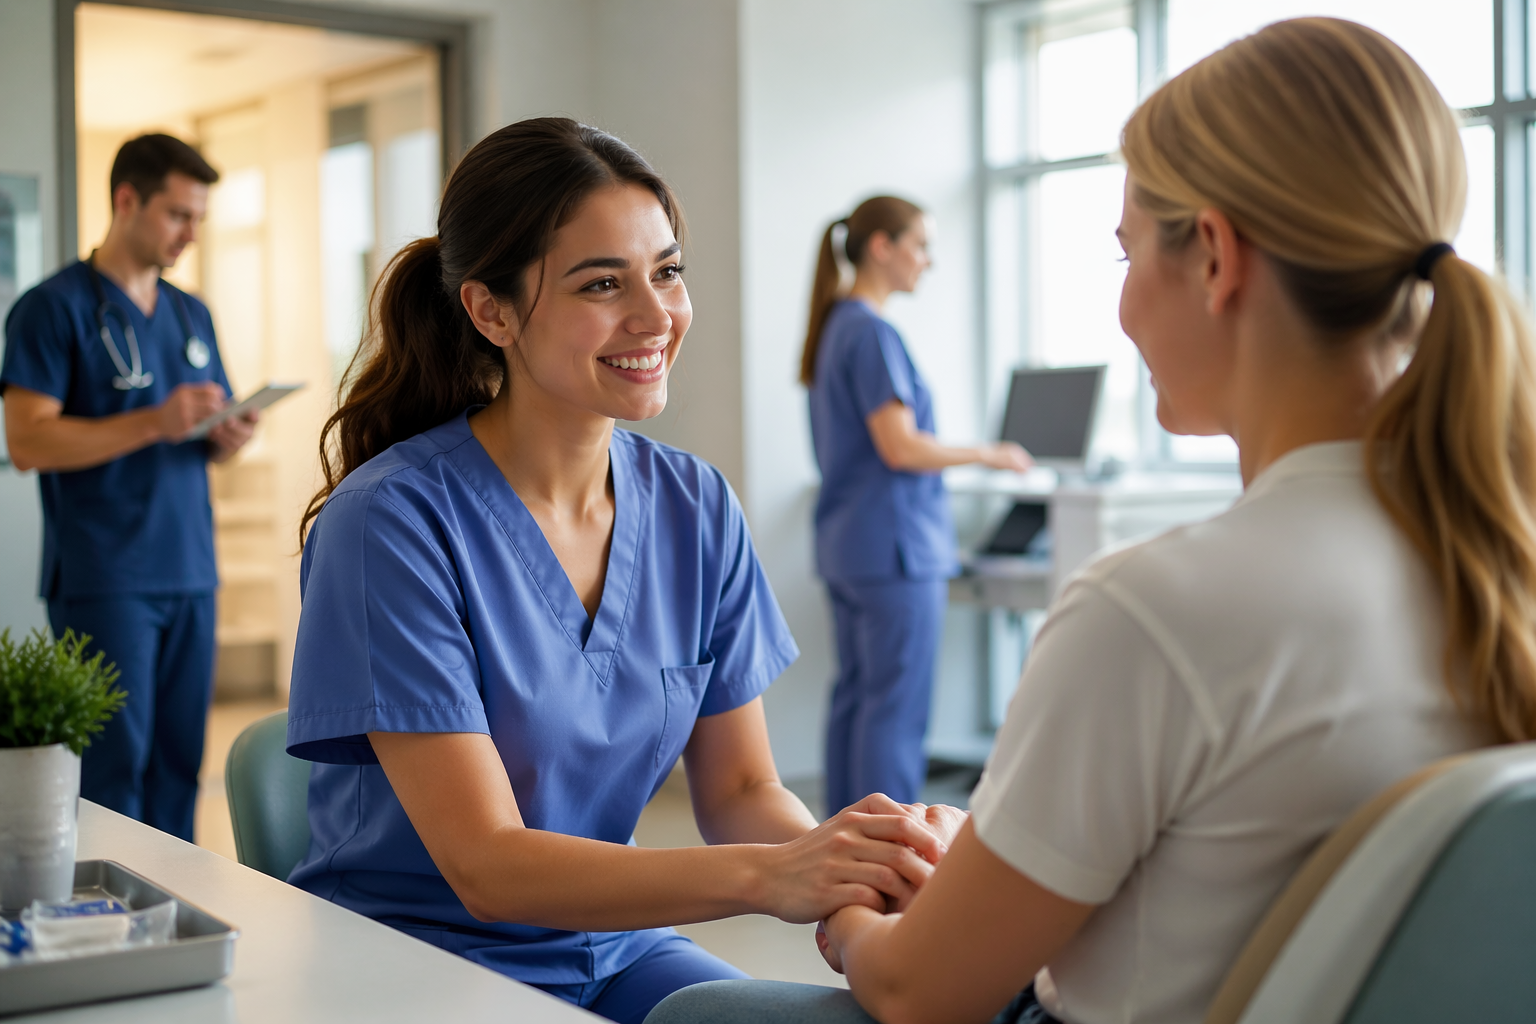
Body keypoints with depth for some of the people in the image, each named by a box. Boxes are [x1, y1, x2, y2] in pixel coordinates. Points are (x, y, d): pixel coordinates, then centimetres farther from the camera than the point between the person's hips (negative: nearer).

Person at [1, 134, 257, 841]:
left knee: (179, 760, 7)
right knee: (116, 764, -5)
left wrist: (230, 436, -1)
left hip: (191, 571, 6)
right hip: (103, 579, -6)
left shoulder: (191, 316, 17)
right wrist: (156, 423, -20)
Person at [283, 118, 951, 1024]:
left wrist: (831, 851, -21)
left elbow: (740, 790, 2)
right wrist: (766, 876, -33)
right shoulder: (394, 519, -17)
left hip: (616, 948, 4)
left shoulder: (697, 508, -1)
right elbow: (487, 866, -20)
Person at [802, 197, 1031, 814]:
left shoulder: (834, 326, 15)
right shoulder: (872, 333, -15)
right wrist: (987, 455, -8)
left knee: (854, 695, 12)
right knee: (896, 708, -5)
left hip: (845, 542, 10)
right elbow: (900, 447, -20)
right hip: (894, 543, -10)